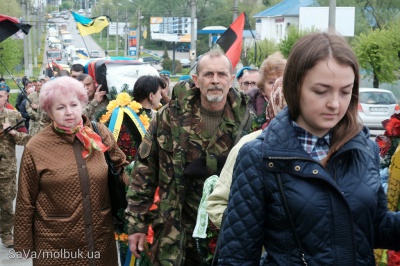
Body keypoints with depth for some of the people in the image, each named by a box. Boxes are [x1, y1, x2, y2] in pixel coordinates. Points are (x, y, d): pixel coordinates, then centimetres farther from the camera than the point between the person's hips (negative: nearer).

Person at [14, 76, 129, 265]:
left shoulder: (100, 134, -1)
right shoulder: (36, 148, -8)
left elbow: (121, 165, 14)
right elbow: (26, 202, -2)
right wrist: (24, 245, 0)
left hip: (101, 239, 3)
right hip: (55, 246, -2)